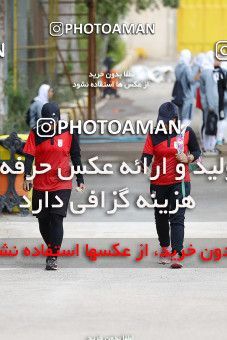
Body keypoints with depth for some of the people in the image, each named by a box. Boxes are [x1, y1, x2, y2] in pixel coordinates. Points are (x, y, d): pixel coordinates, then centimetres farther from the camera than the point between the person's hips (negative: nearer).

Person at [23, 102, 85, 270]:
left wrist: (80, 180, 6)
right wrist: (27, 177, -17)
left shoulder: (69, 133, -1)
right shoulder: (36, 133, 0)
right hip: (40, 185, 2)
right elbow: (29, 156, -4)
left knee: (56, 219, -11)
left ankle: (53, 257, -10)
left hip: (62, 184, -2)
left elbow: (75, 157, 6)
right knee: (43, 220, 7)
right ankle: (52, 248, 29)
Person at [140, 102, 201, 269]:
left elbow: (197, 151, 7)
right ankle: (165, 247, 40)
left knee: (177, 218, -13)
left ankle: (176, 255, -19)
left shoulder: (187, 132, -4)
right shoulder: (154, 135, -3)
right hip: (158, 184, 3)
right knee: (161, 217, 16)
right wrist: (143, 166, -33)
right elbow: (147, 155, -12)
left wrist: (188, 159, -14)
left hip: (180, 182, -2)